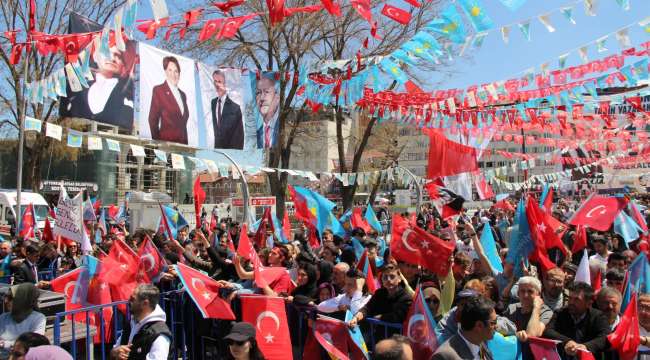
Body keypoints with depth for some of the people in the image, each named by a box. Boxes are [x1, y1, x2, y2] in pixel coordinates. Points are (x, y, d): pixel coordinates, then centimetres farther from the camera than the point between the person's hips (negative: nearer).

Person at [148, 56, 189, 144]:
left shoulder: (182, 95, 18)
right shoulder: (158, 90, 1)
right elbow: (153, 119, -2)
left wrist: (185, 143, 11)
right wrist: (157, 142, -6)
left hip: (182, 143, 5)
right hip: (166, 141, -5)